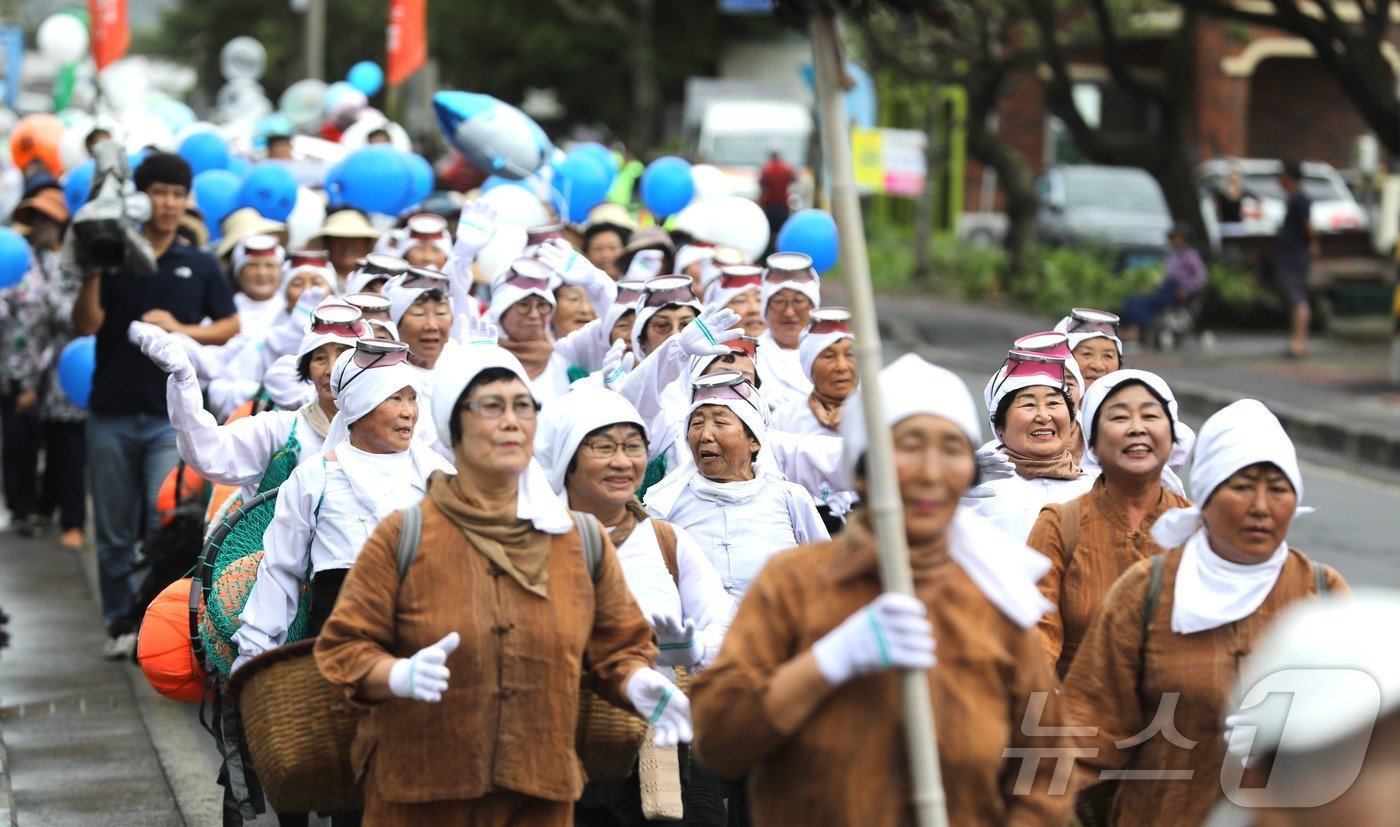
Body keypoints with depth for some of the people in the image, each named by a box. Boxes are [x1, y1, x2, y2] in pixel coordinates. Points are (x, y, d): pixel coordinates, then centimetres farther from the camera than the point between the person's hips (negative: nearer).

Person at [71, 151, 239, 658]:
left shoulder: (200, 268, 8)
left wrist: (181, 330, -8)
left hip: (172, 415, -1)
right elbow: (85, 326, -5)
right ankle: (120, 622, 17)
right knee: (115, 530, 6)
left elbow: (230, 327, 8)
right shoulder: (113, 260, 4)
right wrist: (91, 274, -19)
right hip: (112, 413, 1)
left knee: (167, 522, -13)